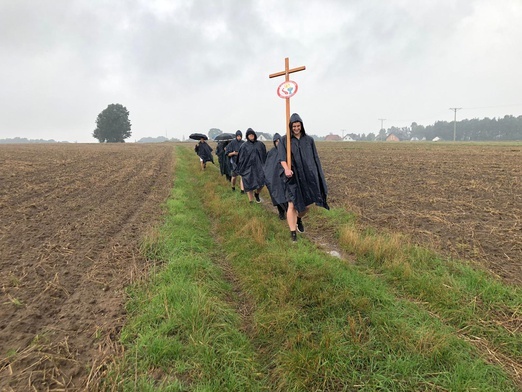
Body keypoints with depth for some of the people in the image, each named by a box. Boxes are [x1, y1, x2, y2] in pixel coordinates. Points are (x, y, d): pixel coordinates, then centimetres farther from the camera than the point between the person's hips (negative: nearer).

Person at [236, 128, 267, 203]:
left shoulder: (260, 144, 7)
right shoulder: (244, 146, 1)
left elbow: (264, 156, 13)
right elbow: (241, 158, 2)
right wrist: (241, 170, -1)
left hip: (259, 167, 1)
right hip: (248, 168, -1)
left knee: (261, 183, -12)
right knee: (249, 186, 1)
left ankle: (256, 193, 19)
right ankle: (251, 201, 14)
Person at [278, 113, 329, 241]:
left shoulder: (309, 140, 8)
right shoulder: (284, 140, 1)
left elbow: (315, 158, 10)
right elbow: (282, 157, -13)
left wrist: (317, 175, 6)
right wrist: (286, 168, -33)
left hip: (308, 176, 3)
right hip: (293, 177, -2)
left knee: (307, 205, 9)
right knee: (292, 205, -7)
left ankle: (299, 219, 41)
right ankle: (293, 233, 1)